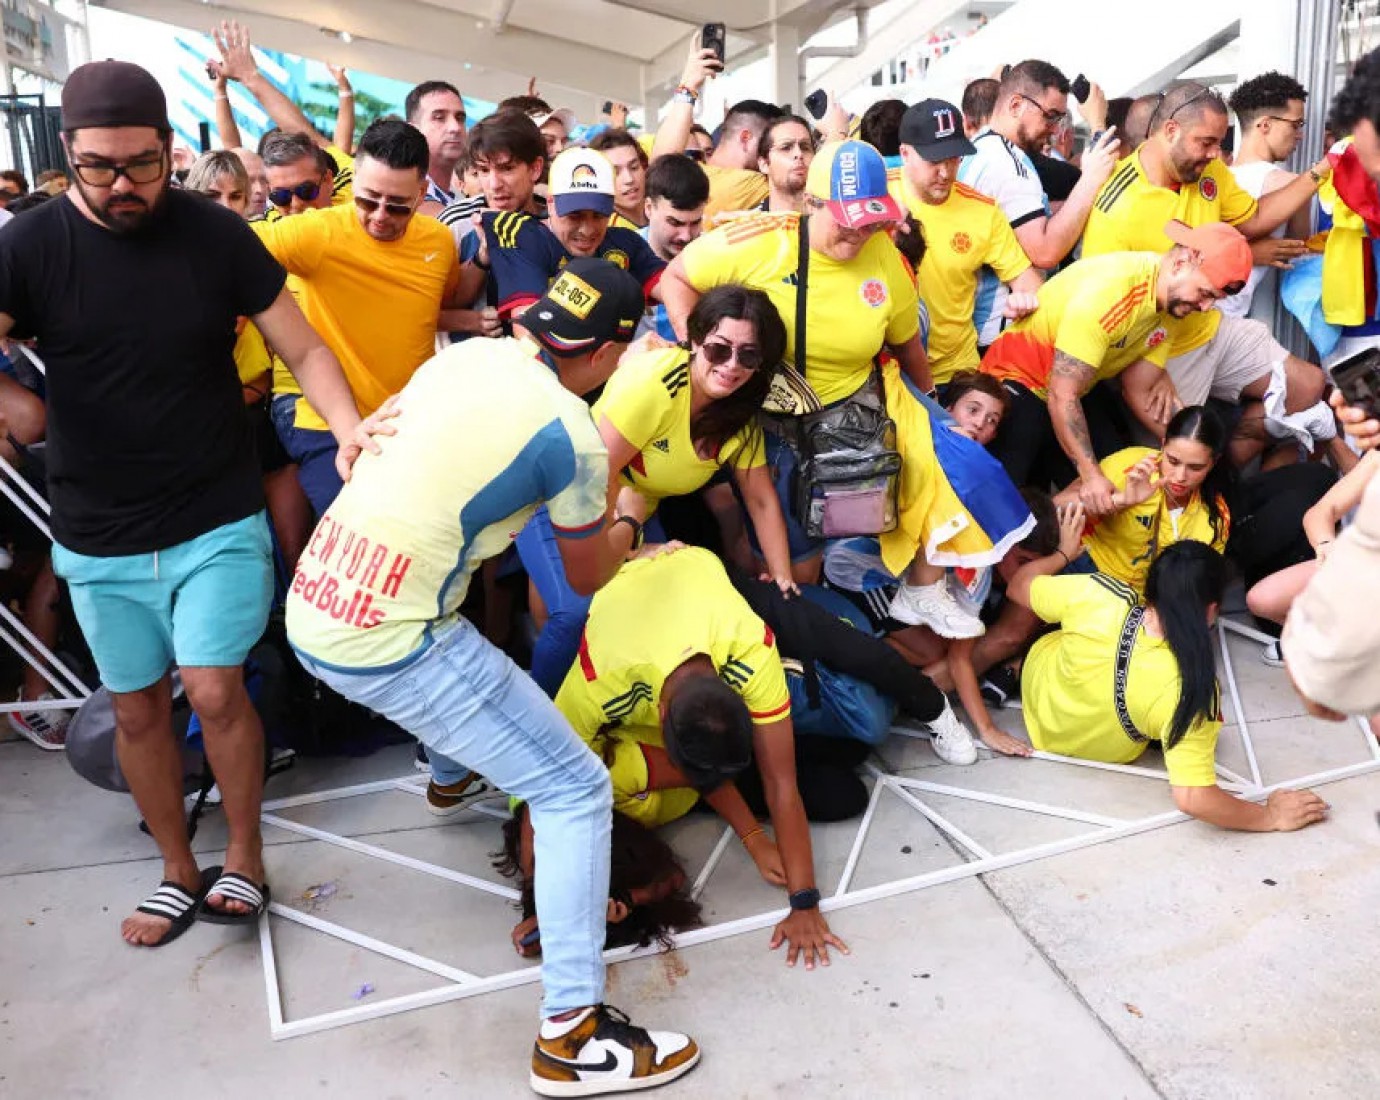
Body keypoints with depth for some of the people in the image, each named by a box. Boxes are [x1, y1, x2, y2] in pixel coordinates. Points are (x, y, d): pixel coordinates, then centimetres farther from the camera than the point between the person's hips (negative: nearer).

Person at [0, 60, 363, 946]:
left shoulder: (217, 235, -7)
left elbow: (304, 350, -5)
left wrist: (349, 429, -23)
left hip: (218, 520, -2)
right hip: (99, 536, 2)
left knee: (214, 690, -9)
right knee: (138, 707, 12)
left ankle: (245, 858, 16)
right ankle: (180, 871, 31)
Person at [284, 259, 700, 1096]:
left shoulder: (465, 353, 7)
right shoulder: (572, 435, -12)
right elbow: (589, 577, 5)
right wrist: (626, 516, 26)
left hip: (312, 610, 8)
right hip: (391, 646, -8)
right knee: (576, 790, 1)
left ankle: (451, 770, 64)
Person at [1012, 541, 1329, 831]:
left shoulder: (1098, 597, -37)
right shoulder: (1192, 689, -40)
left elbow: (1018, 586, -17)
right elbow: (1193, 799, -39)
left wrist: (1064, 553, 2)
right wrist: (1271, 817, -23)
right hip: (1106, 753, -1)